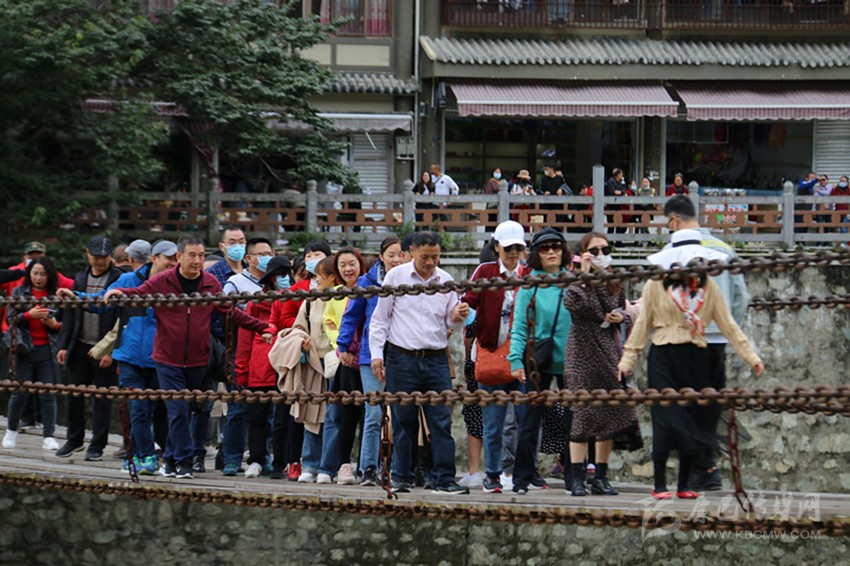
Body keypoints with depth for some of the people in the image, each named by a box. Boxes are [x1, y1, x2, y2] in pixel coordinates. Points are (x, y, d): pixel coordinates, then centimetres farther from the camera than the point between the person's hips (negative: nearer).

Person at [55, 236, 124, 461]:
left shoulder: (119, 279, -7)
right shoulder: (81, 278, 12)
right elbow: (70, 314, 15)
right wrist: (64, 345, 9)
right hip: (80, 347, 5)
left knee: (102, 398, 1)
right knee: (75, 394, 10)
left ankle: (97, 446, 9)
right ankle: (74, 439, 25)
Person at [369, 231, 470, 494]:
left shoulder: (446, 281, 9)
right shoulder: (396, 277, 2)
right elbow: (380, 318, 5)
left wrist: (457, 318, -8)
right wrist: (376, 354, -3)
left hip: (436, 359, 2)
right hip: (402, 359, -2)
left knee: (441, 421, -4)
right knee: (403, 421, 3)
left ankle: (444, 479, -3)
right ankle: (401, 477, 11)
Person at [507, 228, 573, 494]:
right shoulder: (529, 285, 0)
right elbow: (519, 326, -3)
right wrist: (516, 360, -12)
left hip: (569, 360, 2)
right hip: (539, 362, -2)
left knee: (572, 420, 4)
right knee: (531, 421, 2)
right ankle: (523, 478, 8)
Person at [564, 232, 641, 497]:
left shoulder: (615, 284, 11)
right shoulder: (578, 283, -5)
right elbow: (572, 304, -25)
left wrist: (620, 317, 3)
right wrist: (584, 274, -20)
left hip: (609, 351, 5)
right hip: (583, 353, -5)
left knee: (610, 411, 4)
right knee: (583, 412, -10)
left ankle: (601, 477, 11)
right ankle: (577, 477, -6)